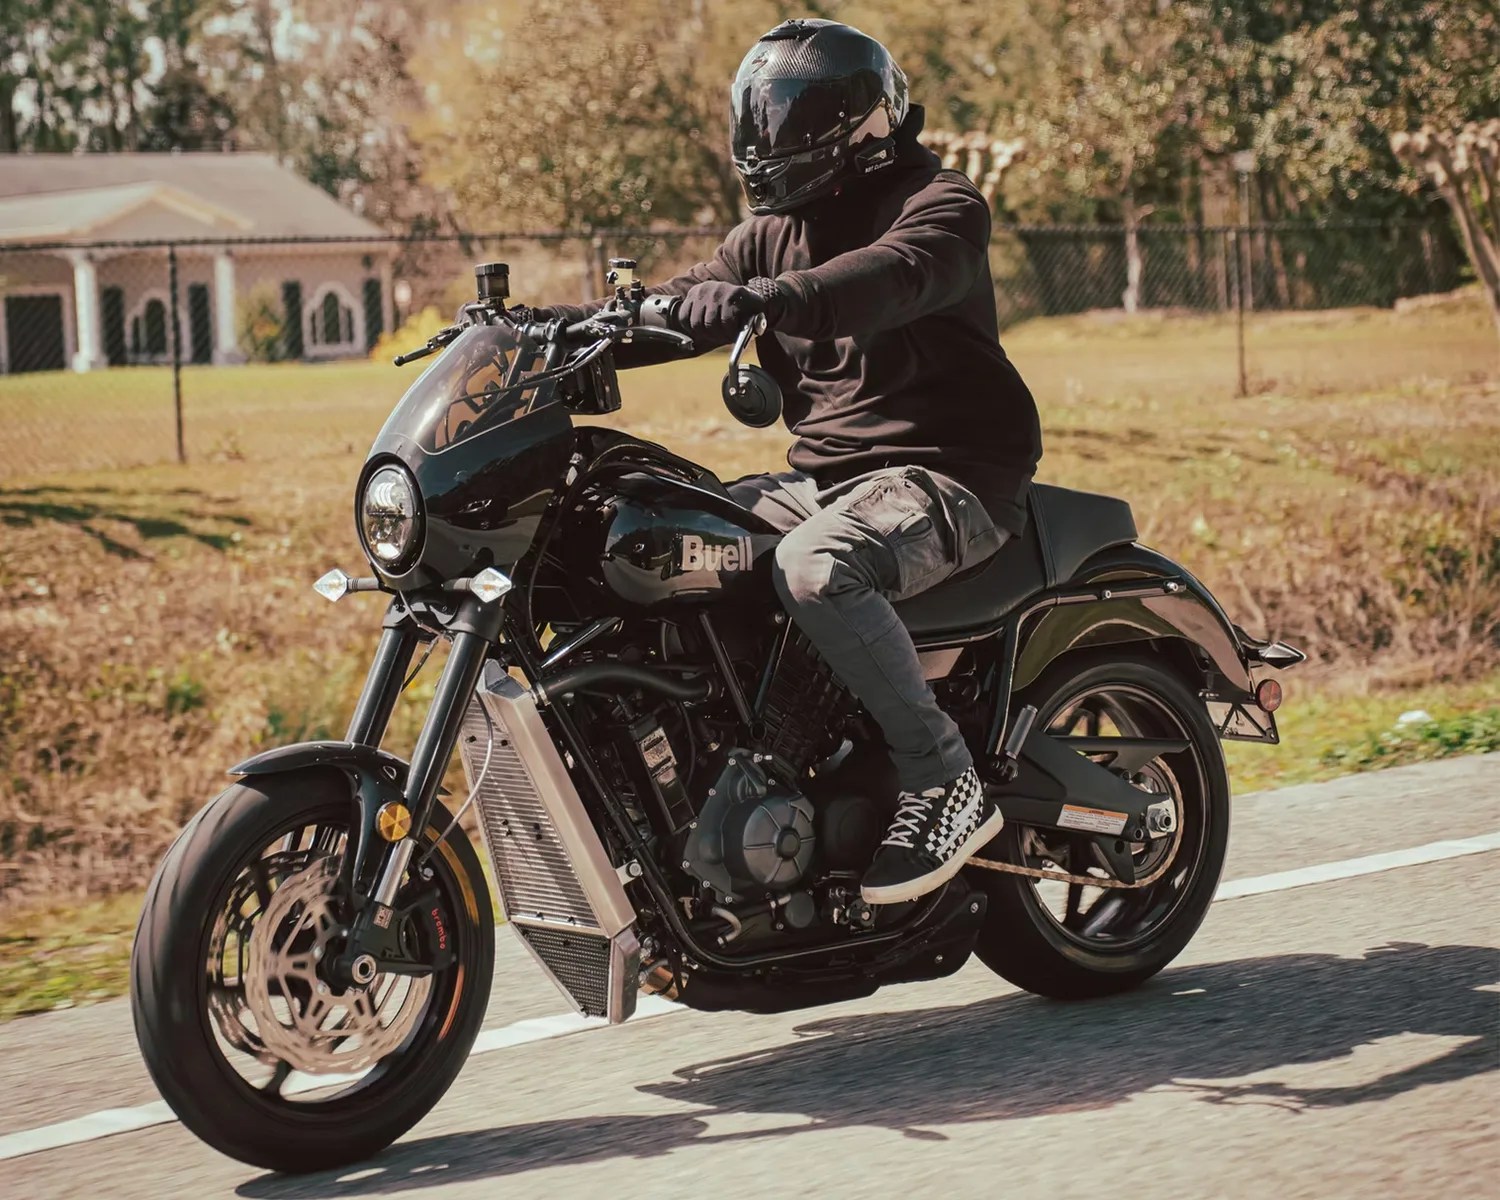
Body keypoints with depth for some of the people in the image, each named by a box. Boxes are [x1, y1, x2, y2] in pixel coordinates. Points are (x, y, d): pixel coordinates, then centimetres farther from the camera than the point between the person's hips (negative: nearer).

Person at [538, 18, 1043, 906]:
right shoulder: (776, 233, 18)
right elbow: (688, 301, 11)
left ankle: (948, 784, -26)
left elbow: (889, 277, -30)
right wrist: (566, 323, -7)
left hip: (949, 473, -8)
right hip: (822, 472, 8)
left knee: (814, 568, -36)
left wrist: (768, 300, -48)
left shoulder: (941, 205, -8)